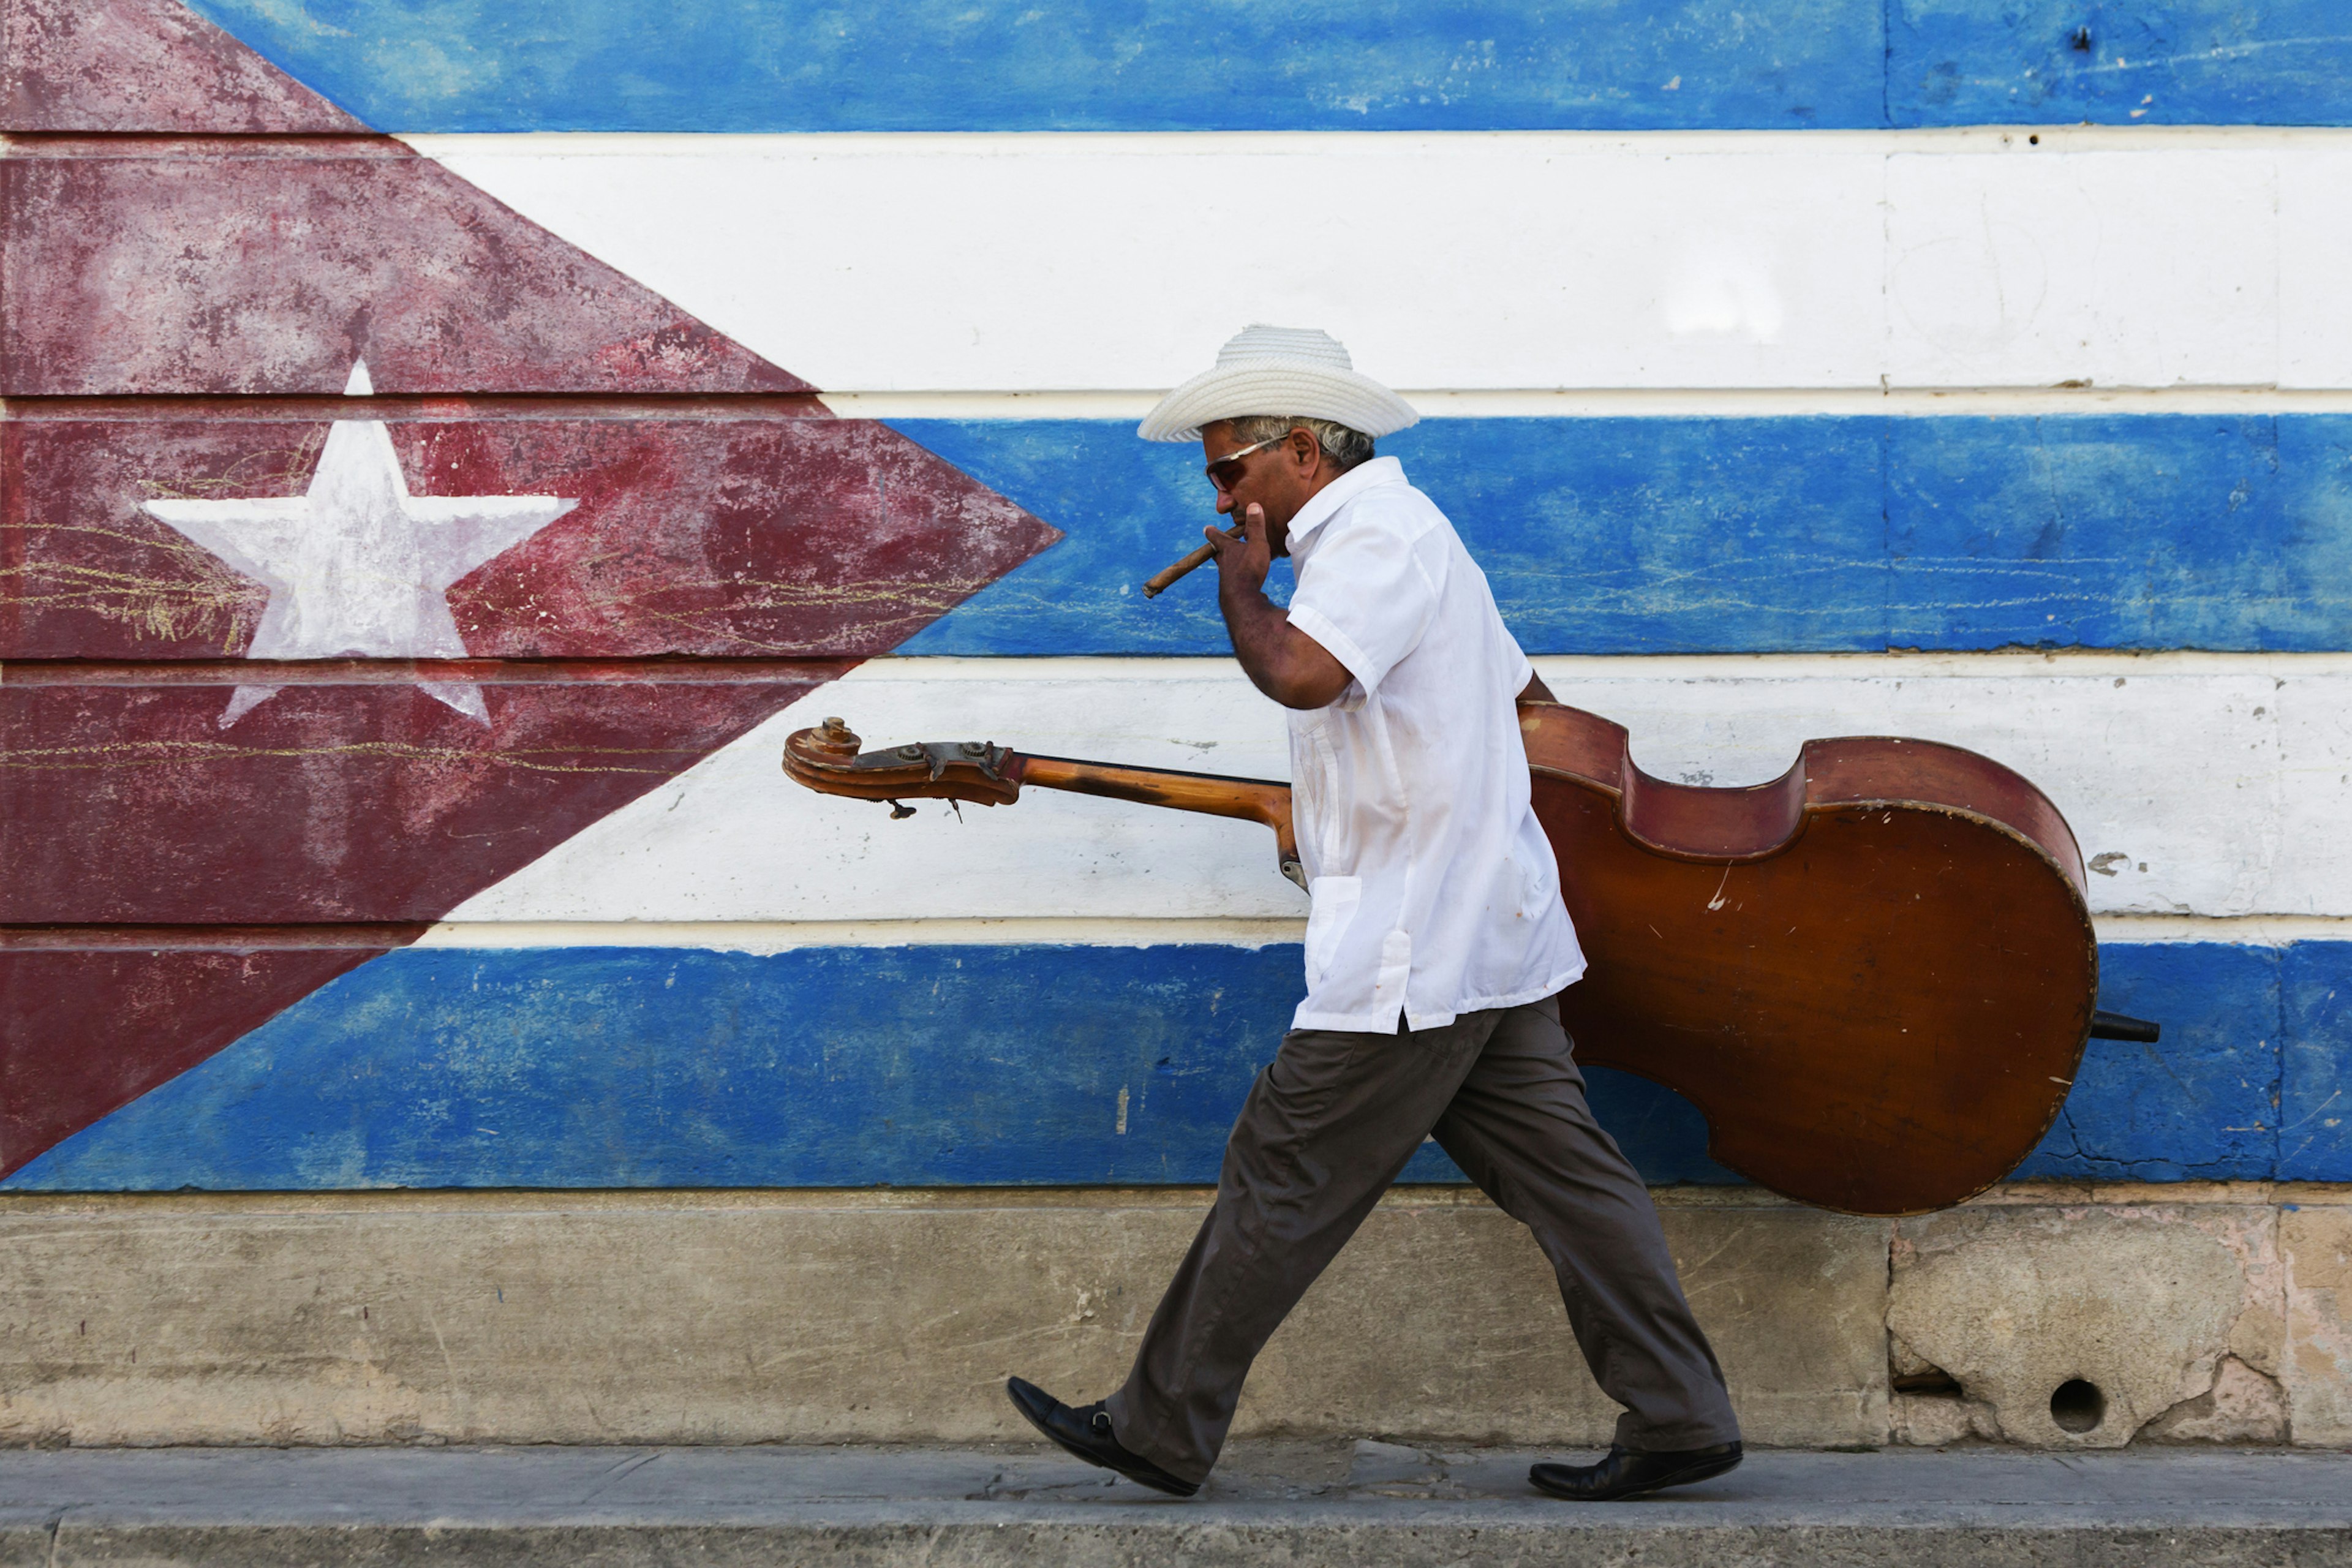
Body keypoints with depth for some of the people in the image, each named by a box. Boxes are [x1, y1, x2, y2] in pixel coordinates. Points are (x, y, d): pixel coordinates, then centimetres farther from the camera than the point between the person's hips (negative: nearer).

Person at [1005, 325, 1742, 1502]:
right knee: (1559, 1172, 8)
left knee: (1281, 1179, -3)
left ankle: (1160, 1435, 5)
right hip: (1483, 939, 10)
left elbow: (1300, 672, -31)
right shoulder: (1394, 532, 20)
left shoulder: (1376, 534, -13)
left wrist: (1238, 585, -12)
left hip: (1409, 949, -10)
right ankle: (1677, 1421, 7)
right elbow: (1527, 695, 30)